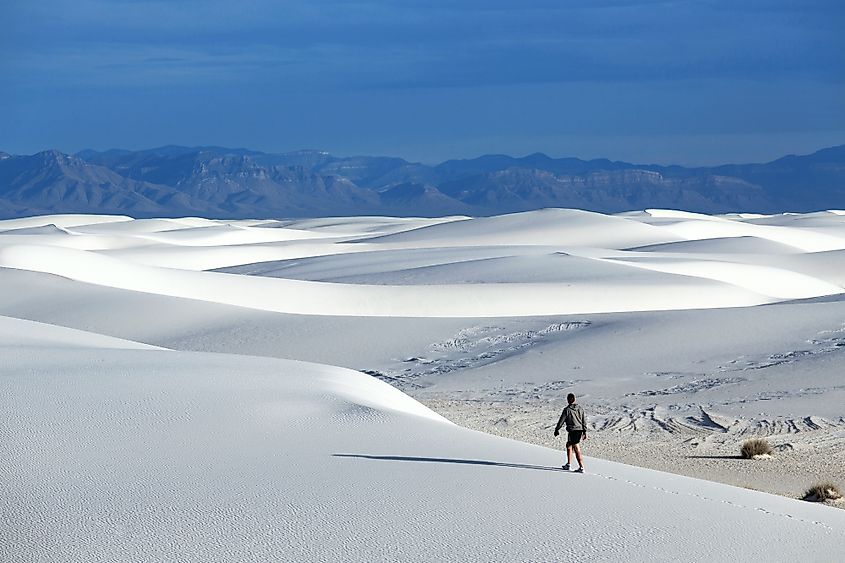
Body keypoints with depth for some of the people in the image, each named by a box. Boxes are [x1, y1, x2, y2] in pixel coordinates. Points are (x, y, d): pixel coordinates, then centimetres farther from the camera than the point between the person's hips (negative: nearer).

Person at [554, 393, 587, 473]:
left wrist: (557, 429, 8)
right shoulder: (580, 408, 6)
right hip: (579, 430, 7)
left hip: (572, 431, -7)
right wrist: (584, 432, 16)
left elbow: (561, 420, -5)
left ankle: (581, 468, -9)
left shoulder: (567, 410, -11)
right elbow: (584, 421, 9)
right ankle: (568, 464, 29)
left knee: (577, 450, -6)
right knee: (568, 445, 24)